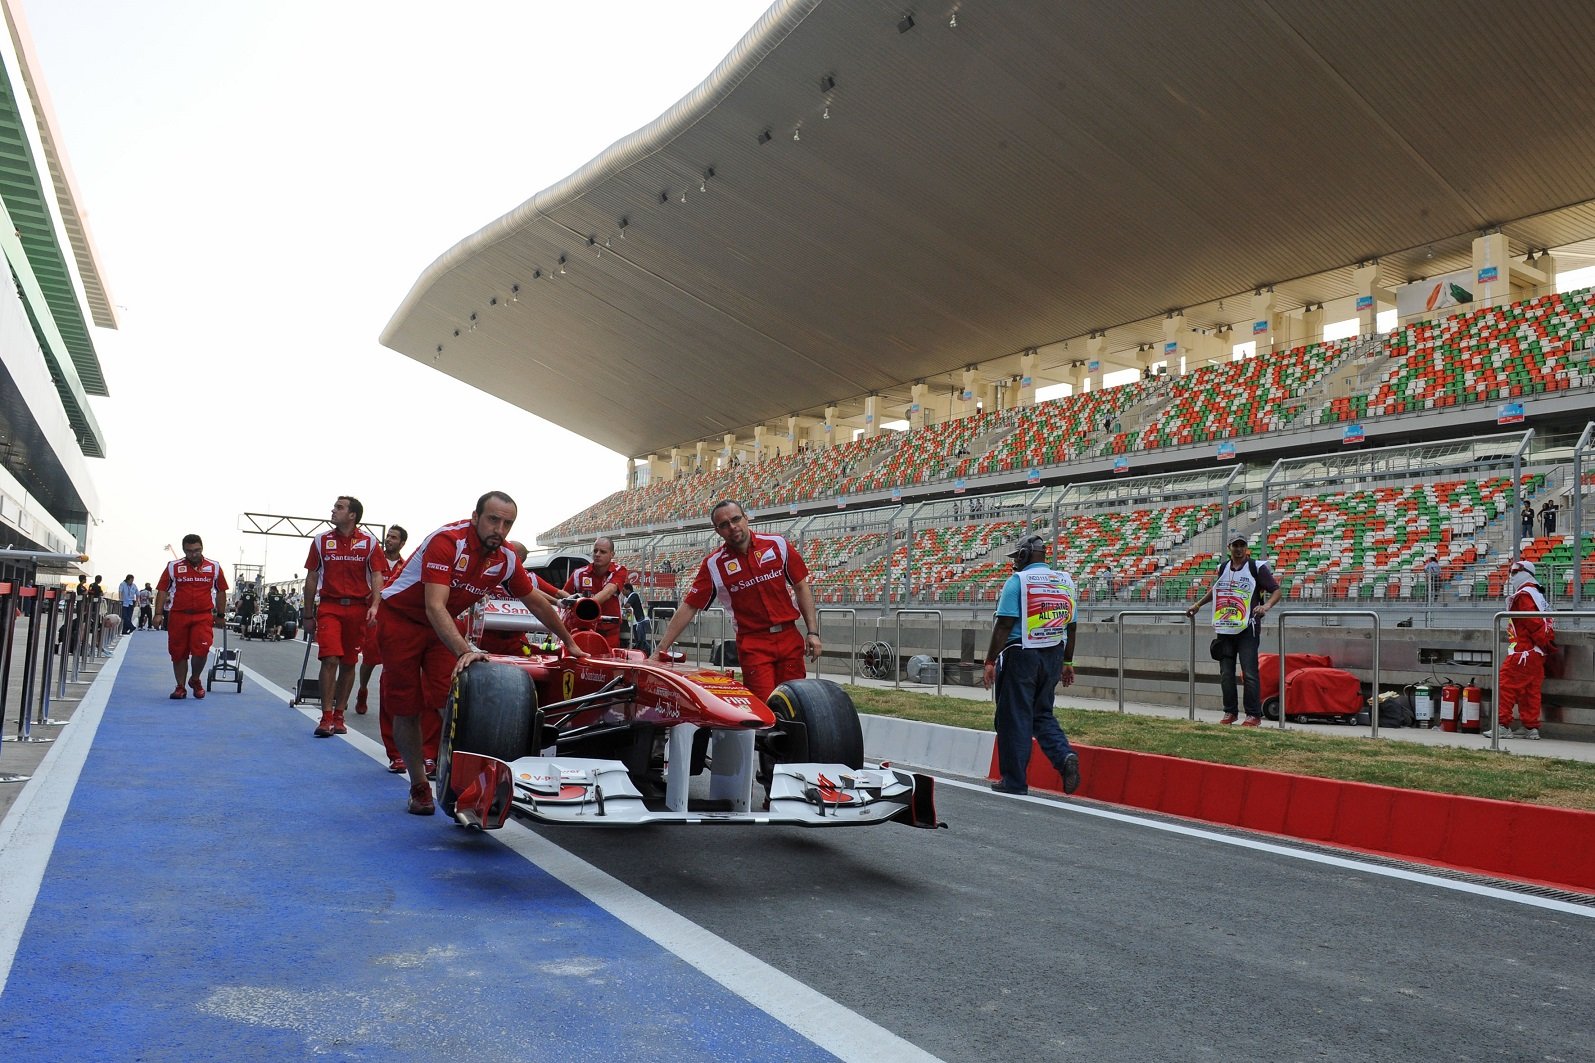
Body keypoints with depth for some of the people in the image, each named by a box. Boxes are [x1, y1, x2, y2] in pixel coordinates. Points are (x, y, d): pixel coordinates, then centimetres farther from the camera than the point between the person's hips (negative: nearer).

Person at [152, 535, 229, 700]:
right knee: (179, 653, 6)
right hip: (178, 616, 1)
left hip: (203, 616, -1)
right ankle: (180, 687, 20)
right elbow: (162, 590, 4)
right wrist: (159, 613, -4)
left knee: (201, 650, -13)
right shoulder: (173, 567, 3)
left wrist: (221, 615, 12)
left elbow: (221, 592, 13)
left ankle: (195, 680, 13)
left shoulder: (214, 567, 6)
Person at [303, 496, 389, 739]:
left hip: (357, 608, 0)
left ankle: (339, 716, 17)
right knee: (330, 659, -13)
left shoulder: (369, 542, 3)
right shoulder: (321, 541, 7)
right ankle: (326, 718, -9)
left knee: (348, 663, 7)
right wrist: (308, 614, 10)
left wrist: (374, 605, -16)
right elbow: (311, 578, 11)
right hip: (329, 606, 0)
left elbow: (377, 576, -1)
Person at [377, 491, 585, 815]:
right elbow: (434, 608, -39)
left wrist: (569, 643, 13)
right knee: (406, 707, -1)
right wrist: (465, 651, -50)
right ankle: (419, 786, 11)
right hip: (400, 618, -5)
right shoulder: (447, 541, -31)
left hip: (442, 626, 5)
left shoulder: (506, 558, -11)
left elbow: (537, 601, 5)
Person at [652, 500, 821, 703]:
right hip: (753, 645, -2)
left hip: (789, 638, 2)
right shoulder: (714, 565, -2)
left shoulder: (778, 545, 2)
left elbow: (801, 587, 7)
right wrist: (660, 650, -4)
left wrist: (813, 632, 1)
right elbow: (688, 608, 0)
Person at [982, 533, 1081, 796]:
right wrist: (1067, 662, 22)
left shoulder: (1018, 581, -9)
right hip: (1053, 656, 6)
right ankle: (1065, 756, -5)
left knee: (1015, 718, 2)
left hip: (1020, 655, -6)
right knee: (1042, 714, 18)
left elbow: (1004, 625, -14)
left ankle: (1014, 782, 7)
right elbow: (1071, 627, 14)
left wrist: (990, 661, -9)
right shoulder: (1066, 581, 10)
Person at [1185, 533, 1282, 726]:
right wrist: (1197, 605, 32)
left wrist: (1266, 605, -22)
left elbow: (1276, 590, -4)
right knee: (1226, 673, 7)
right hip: (1224, 628, 5)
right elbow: (1214, 589, 33)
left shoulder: (1257, 567, 0)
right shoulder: (1223, 568, 15)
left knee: (1249, 672, -9)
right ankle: (1229, 712, 16)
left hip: (1248, 628, -5)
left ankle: (1254, 714, -3)